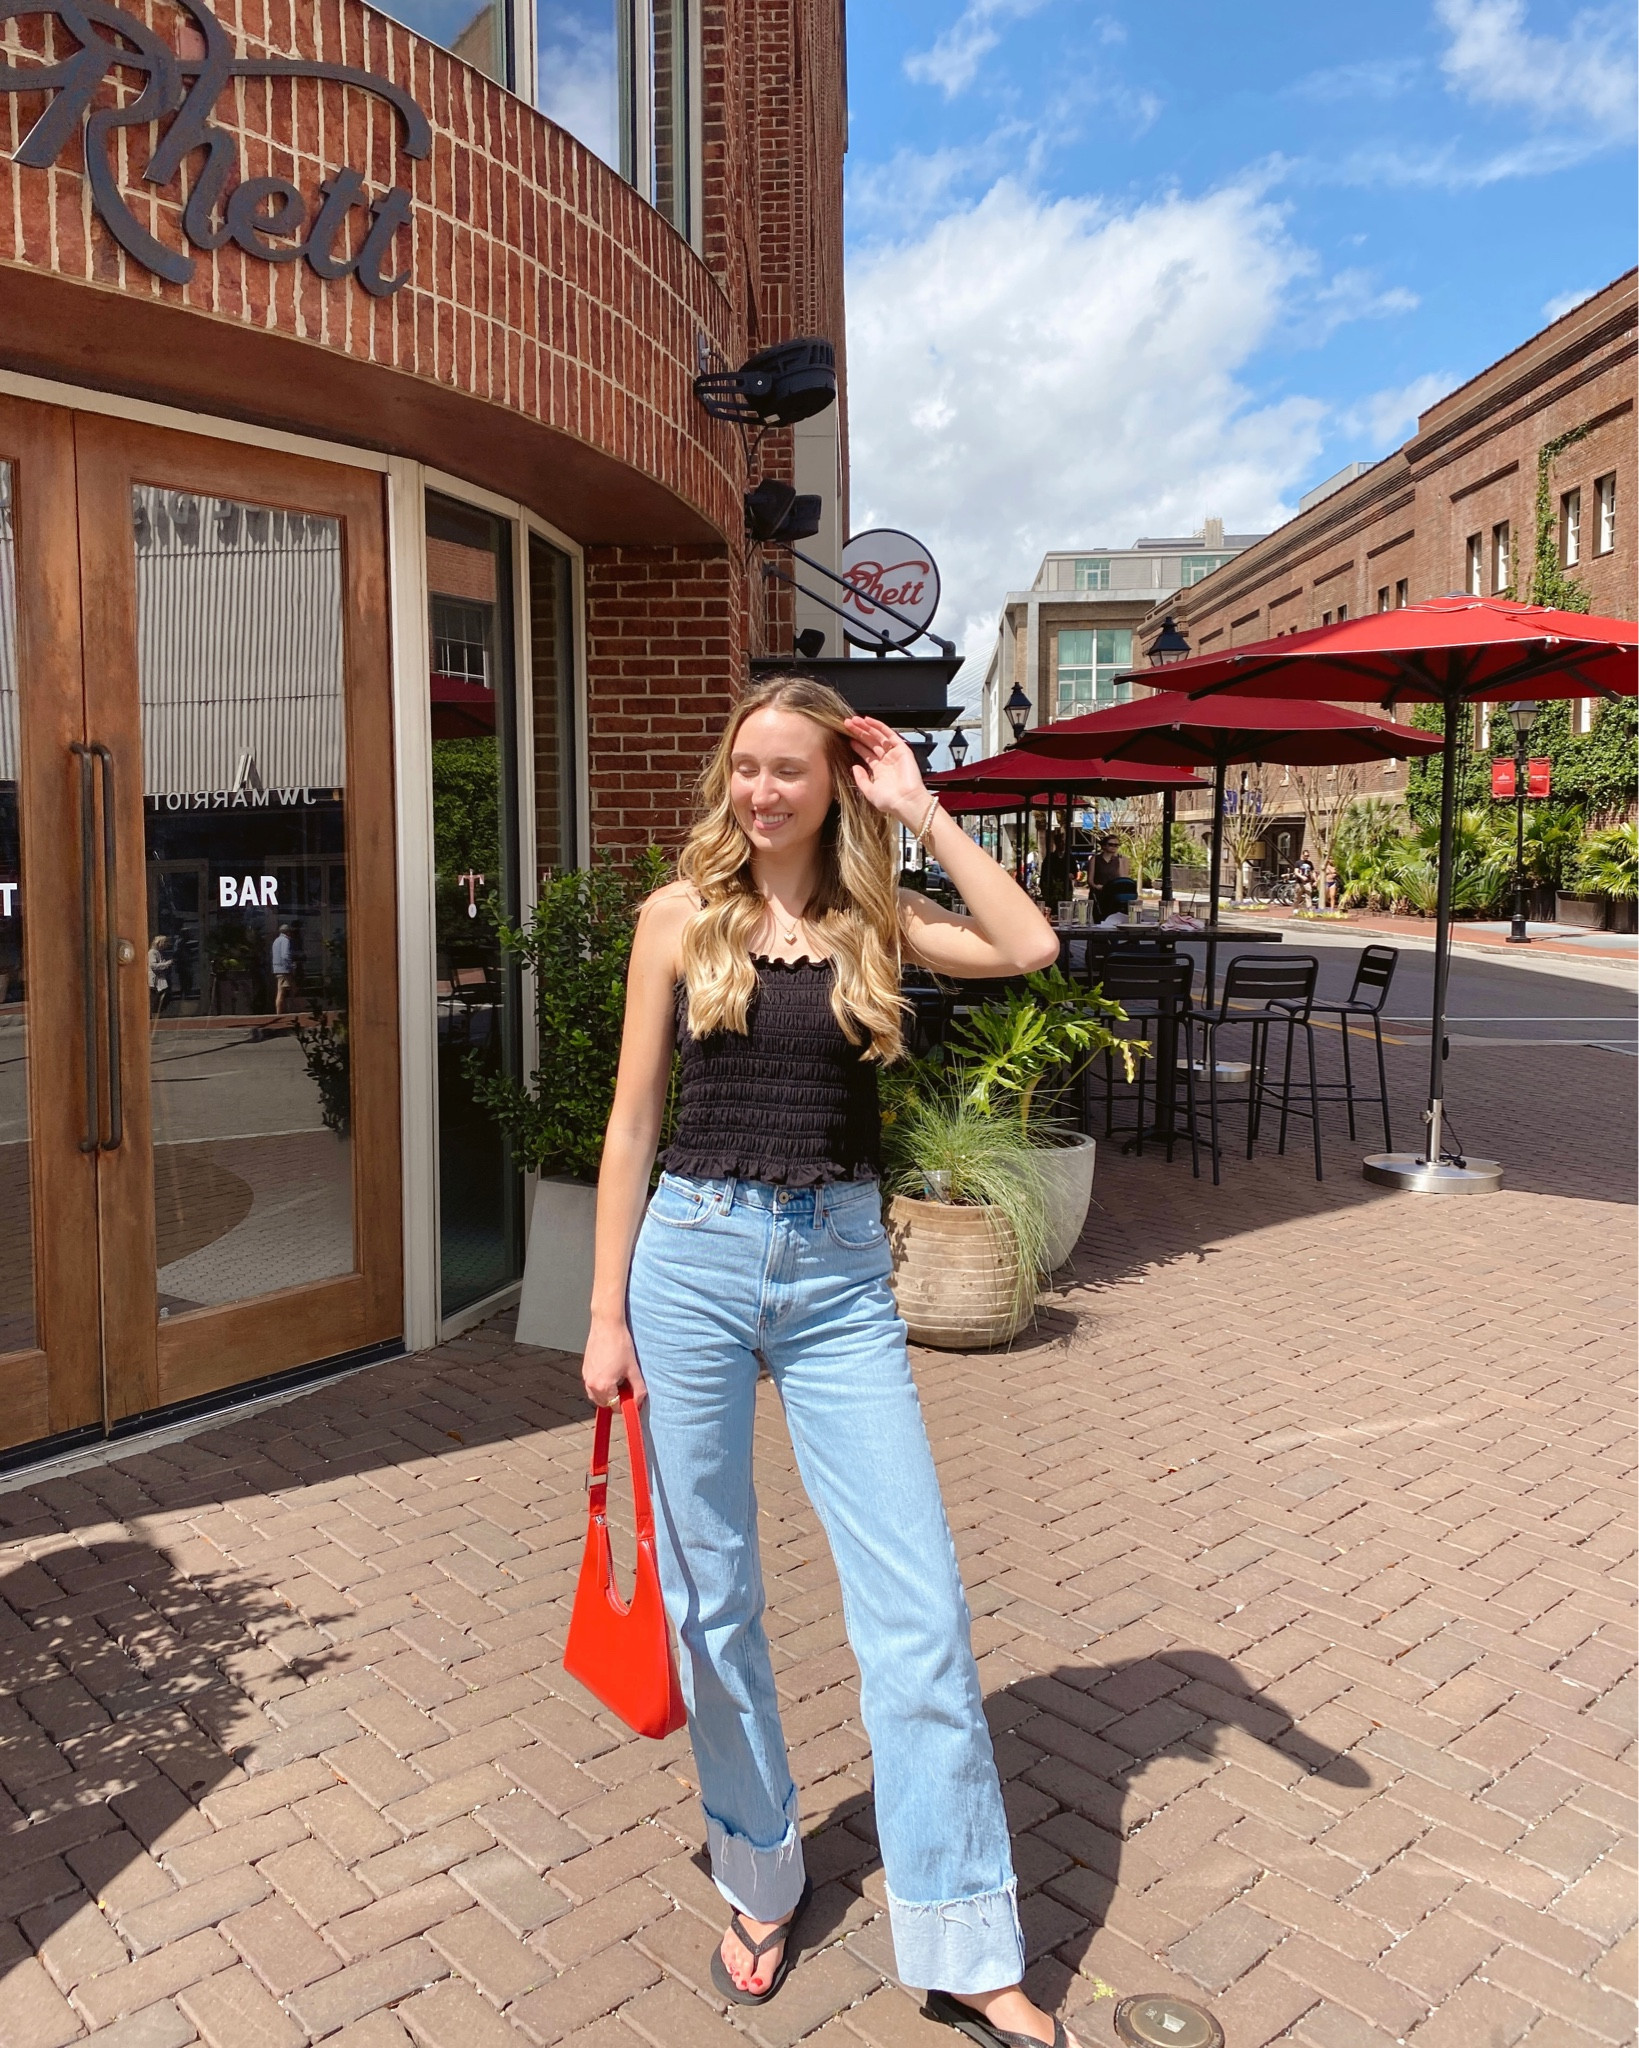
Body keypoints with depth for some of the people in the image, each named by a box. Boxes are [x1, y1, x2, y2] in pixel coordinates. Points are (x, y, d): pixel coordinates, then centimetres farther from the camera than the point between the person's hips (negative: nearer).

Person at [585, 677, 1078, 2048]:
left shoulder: (877, 917, 4)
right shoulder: (684, 914, 1)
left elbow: (1029, 947, -13)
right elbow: (634, 1123, 2)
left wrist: (919, 811, -7)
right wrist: (608, 1315, 1)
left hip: (840, 1274, 1)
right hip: (695, 1260, 0)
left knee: (919, 1608, 1)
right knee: (713, 1596, 12)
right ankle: (761, 1882, 36)